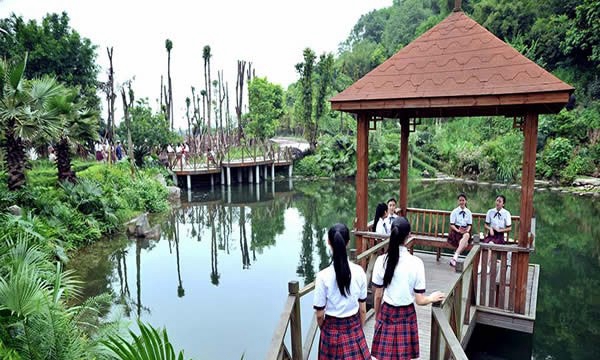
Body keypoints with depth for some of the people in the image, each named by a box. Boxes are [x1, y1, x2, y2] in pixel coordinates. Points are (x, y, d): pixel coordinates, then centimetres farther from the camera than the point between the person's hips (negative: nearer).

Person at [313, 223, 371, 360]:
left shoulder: (323, 276, -20)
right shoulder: (359, 272, -12)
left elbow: (320, 314, -10)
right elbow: (362, 309, -2)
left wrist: (324, 330, 10)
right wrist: (359, 329, 15)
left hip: (332, 329, -2)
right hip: (354, 328, 2)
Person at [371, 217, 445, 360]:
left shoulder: (381, 260, -13)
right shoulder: (416, 263, -16)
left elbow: (378, 295, -4)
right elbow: (419, 300, -10)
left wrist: (377, 316, 12)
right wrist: (432, 298, 11)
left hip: (386, 313, 1)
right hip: (407, 315, 0)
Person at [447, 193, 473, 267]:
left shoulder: (468, 212, 12)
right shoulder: (454, 212, 4)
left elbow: (470, 224, 8)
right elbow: (452, 224, -2)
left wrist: (467, 230, -14)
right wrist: (458, 230, -21)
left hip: (465, 231, 2)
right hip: (455, 231, -1)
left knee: (467, 236, -38)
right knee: (465, 243, -34)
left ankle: (455, 257, -46)